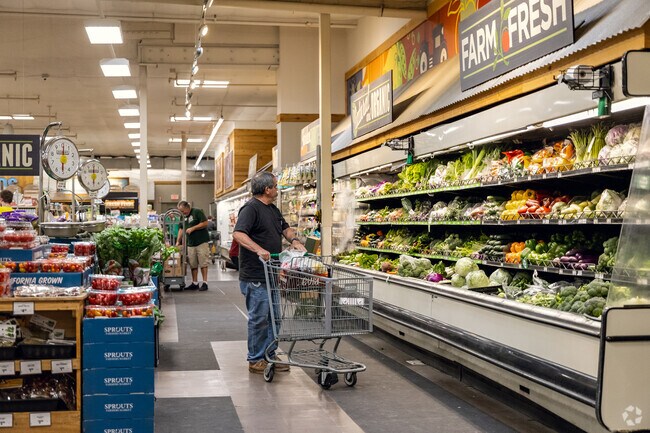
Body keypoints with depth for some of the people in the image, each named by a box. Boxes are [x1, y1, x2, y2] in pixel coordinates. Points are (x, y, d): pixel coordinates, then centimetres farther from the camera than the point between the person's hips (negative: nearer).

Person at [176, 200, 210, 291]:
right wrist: (178, 241, 11)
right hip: (190, 243, 7)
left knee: (203, 263, -5)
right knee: (193, 264, 8)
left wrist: (193, 228, -15)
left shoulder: (197, 212, -8)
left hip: (201, 242, -7)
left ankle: (205, 283, -2)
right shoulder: (183, 217, 13)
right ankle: (195, 283, 15)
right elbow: (181, 229, 18)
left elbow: (205, 223, -13)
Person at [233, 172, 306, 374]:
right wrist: (259, 249, -36)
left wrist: (294, 240, 5)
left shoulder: (273, 209, 16)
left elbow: (285, 228, 26)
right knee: (259, 318, -1)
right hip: (255, 277, -9)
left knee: (273, 317, 14)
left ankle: (270, 355, 24)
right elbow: (238, 234, -25)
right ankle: (255, 360, 10)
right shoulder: (251, 209, -13)